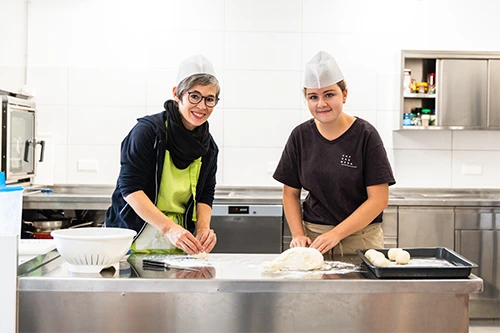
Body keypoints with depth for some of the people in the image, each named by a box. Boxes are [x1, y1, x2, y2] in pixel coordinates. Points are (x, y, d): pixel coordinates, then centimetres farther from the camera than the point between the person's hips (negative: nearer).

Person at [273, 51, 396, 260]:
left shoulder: (365, 135, -8)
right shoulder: (300, 136, 1)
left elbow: (379, 199, -11)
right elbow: (291, 193, 8)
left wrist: (335, 234, -18)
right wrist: (298, 235, -7)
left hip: (360, 238, -2)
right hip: (313, 237, 2)